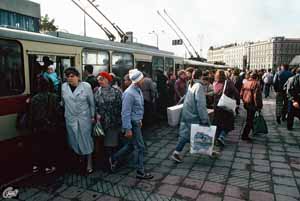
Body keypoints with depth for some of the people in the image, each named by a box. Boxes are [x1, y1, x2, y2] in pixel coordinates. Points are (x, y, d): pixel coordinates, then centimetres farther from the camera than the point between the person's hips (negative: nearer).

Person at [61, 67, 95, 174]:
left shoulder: (86, 86, -8)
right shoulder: (64, 87, 1)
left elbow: (92, 103, -3)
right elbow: (63, 102, 10)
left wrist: (93, 116, -2)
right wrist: (65, 113, 11)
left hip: (84, 118, -3)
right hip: (70, 118, 3)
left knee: (86, 139, 3)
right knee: (74, 140, 10)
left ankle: (89, 163, 14)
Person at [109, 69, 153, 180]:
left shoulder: (138, 90, 5)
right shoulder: (129, 93, -24)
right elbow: (126, 112, -23)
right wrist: (128, 129, -21)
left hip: (137, 122, 9)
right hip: (132, 123, -9)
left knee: (132, 144, 21)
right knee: (140, 147, 2)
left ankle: (114, 158, 37)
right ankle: (140, 172, 17)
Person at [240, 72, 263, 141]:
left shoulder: (246, 83, 7)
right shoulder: (256, 83, -13)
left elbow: (241, 94, 10)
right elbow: (257, 95, -19)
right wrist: (258, 105, -13)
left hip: (246, 103, 7)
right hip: (252, 104, -7)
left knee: (249, 118, 23)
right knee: (249, 120, -1)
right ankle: (245, 135, 1)